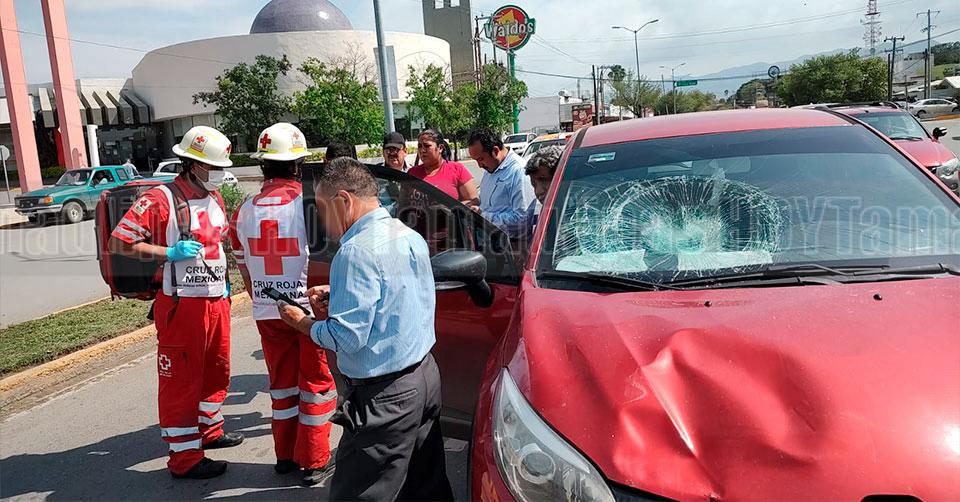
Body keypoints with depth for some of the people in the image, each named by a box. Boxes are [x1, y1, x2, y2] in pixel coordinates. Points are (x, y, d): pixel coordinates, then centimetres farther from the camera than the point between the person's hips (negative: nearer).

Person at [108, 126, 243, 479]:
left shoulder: (215, 199, 11)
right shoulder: (161, 199, -13)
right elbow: (119, 241, -16)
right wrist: (168, 253, -23)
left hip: (217, 301, 8)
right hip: (181, 305, -8)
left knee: (217, 370, 20)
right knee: (181, 380, 1)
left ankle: (209, 430, 39)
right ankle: (184, 457, 12)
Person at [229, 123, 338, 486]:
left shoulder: (245, 211, 2)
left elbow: (245, 269, 11)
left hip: (267, 313, 5)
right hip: (310, 309, -5)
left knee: (282, 383, 19)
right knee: (316, 384, 9)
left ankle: (285, 455, 30)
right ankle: (313, 462, 17)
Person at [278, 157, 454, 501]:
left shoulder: (357, 251, -19)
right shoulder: (410, 237, 9)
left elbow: (347, 338, -22)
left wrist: (301, 323, -5)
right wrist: (339, 295, 12)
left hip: (385, 397, -9)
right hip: (426, 374, 9)